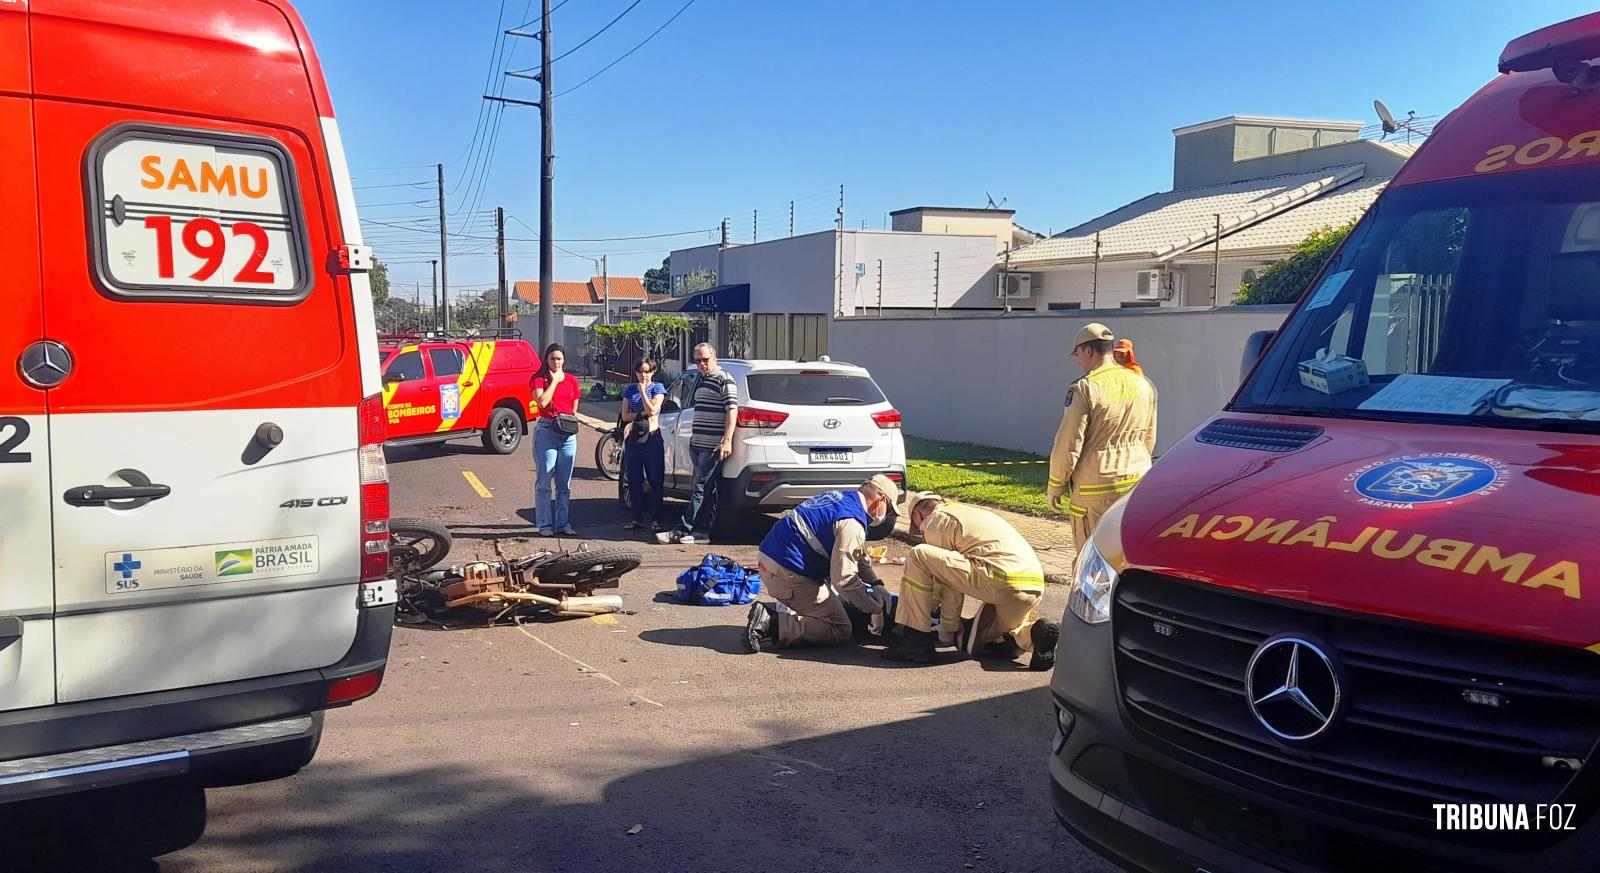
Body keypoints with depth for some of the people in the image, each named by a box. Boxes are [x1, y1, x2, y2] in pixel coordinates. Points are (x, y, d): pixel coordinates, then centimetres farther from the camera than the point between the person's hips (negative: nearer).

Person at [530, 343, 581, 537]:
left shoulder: (572, 380, 11)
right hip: (546, 431, -4)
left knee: (564, 483, 8)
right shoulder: (539, 379, 0)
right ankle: (545, 525, 1)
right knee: (544, 481, -3)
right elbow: (542, 401, -17)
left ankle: (563, 523, 14)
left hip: (568, 434, 4)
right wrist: (554, 380, -9)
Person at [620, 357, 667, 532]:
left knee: (655, 480, -2)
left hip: (652, 437, -4)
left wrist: (642, 390, -8)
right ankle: (637, 518, 13)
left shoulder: (657, 388, 1)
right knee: (634, 481, 5)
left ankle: (656, 519, 3)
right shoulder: (630, 390, 10)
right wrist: (642, 413, -9)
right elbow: (625, 415, 3)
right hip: (633, 438, 4)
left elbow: (652, 410, -14)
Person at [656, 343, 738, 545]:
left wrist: (727, 440, -22)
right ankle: (702, 532, 11)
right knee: (706, 490, 10)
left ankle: (681, 530, -9)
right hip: (698, 444, 9)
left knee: (702, 489, -7)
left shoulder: (724, 380, -8)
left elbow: (732, 410, -15)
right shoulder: (702, 380, 20)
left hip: (713, 446, -9)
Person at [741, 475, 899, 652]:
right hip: (789, 576, -10)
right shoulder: (852, 522, -17)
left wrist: (876, 584, 20)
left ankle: (767, 614, 10)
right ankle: (771, 624, -16)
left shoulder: (839, 497, 15)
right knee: (841, 631, -5)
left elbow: (857, 557, 28)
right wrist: (875, 610, -8)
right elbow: (844, 579, -20)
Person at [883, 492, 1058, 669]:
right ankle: (1031, 634, 2)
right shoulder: (970, 512, 34)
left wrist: (948, 631, 22)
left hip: (1001, 580, -9)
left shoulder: (935, 522, 9)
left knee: (918, 556, -2)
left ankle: (916, 641, -1)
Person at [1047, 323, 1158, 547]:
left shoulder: (1085, 388, -12)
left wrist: (1055, 486, -1)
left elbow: (1068, 444, -12)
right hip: (1137, 482, 6)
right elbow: (1149, 439, 17)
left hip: (1096, 487, -6)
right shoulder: (1143, 384, 8)